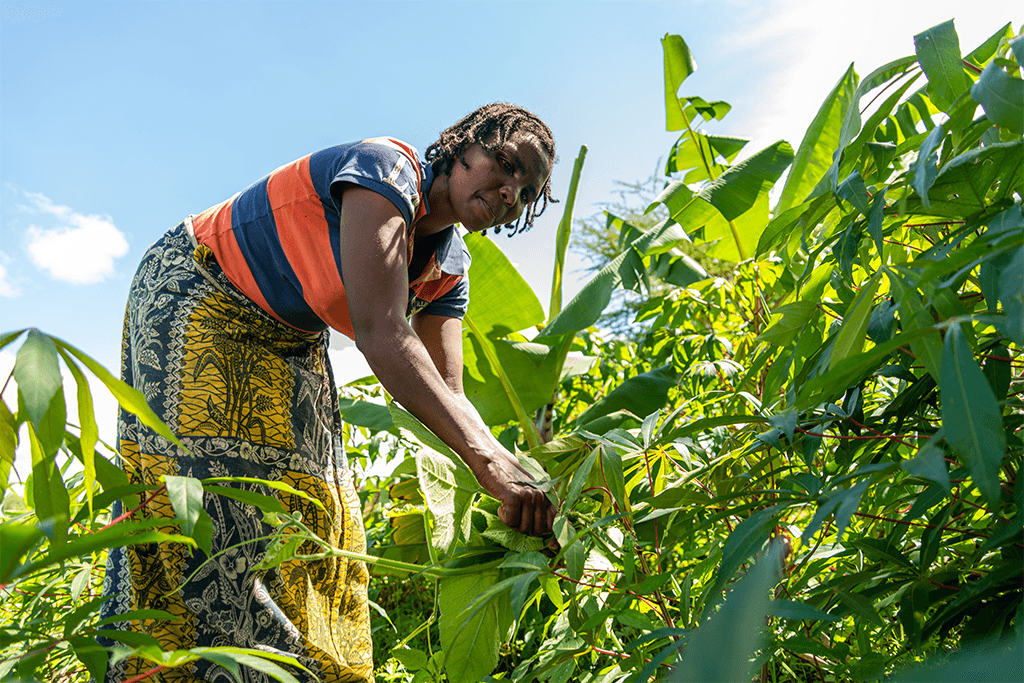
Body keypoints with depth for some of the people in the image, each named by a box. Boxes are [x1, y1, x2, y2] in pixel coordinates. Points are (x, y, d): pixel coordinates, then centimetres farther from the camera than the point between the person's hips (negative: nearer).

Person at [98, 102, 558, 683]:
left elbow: (446, 395, -11)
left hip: (288, 345, 8)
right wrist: (488, 457, -49)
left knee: (311, 514, -3)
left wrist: (520, 494, -27)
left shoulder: (450, 270, -4)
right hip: (195, 295, -7)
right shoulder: (386, 169, -28)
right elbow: (382, 337, -40)